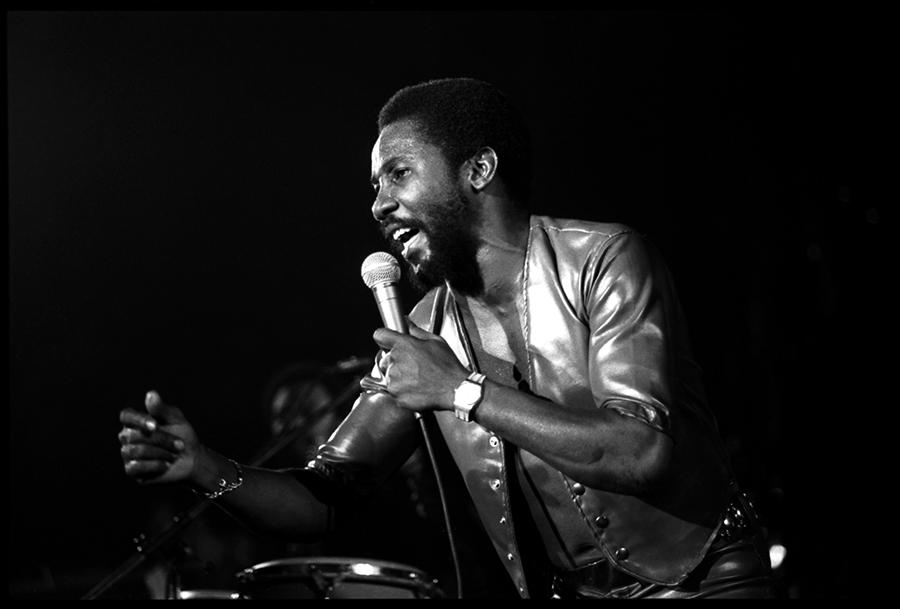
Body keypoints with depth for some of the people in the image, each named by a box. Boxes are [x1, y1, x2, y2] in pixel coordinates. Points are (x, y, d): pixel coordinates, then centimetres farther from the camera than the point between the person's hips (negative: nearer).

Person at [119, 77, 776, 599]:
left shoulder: (604, 261, -13)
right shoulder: (429, 337, 1)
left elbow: (644, 451, -25)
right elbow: (319, 500, 1)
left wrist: (463, 390, -23)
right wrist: (209, 469, -17)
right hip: (569, 593, 5)